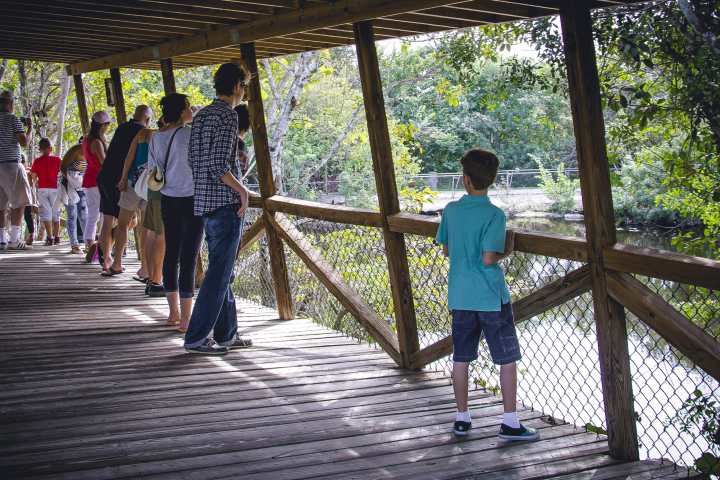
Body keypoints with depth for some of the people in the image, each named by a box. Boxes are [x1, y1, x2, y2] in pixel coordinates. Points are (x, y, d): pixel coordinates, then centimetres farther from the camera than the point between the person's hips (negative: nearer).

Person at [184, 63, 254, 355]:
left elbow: (194, 161, 17)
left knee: (221, 270, 15)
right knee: (219, 273, -5)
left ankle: (226, 333, 21)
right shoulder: (227, 115, -12)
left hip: (204, 202, 9)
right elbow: (218, 166, -21)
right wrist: (243, 191, -11)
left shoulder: (201, 116, 15)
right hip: (226, 203, -9)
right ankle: (196, 338, -5)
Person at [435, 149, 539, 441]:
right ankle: (510, 423, 6)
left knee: (461, 358, 12)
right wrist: (507, 250, -2)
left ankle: (462, 419, 19)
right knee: (508, 359, 5)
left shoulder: (451, 210, 1)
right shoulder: (494, 215, -14)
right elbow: (489, 259, -20)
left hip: (460, 296, 5)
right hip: (491, 297, -5)